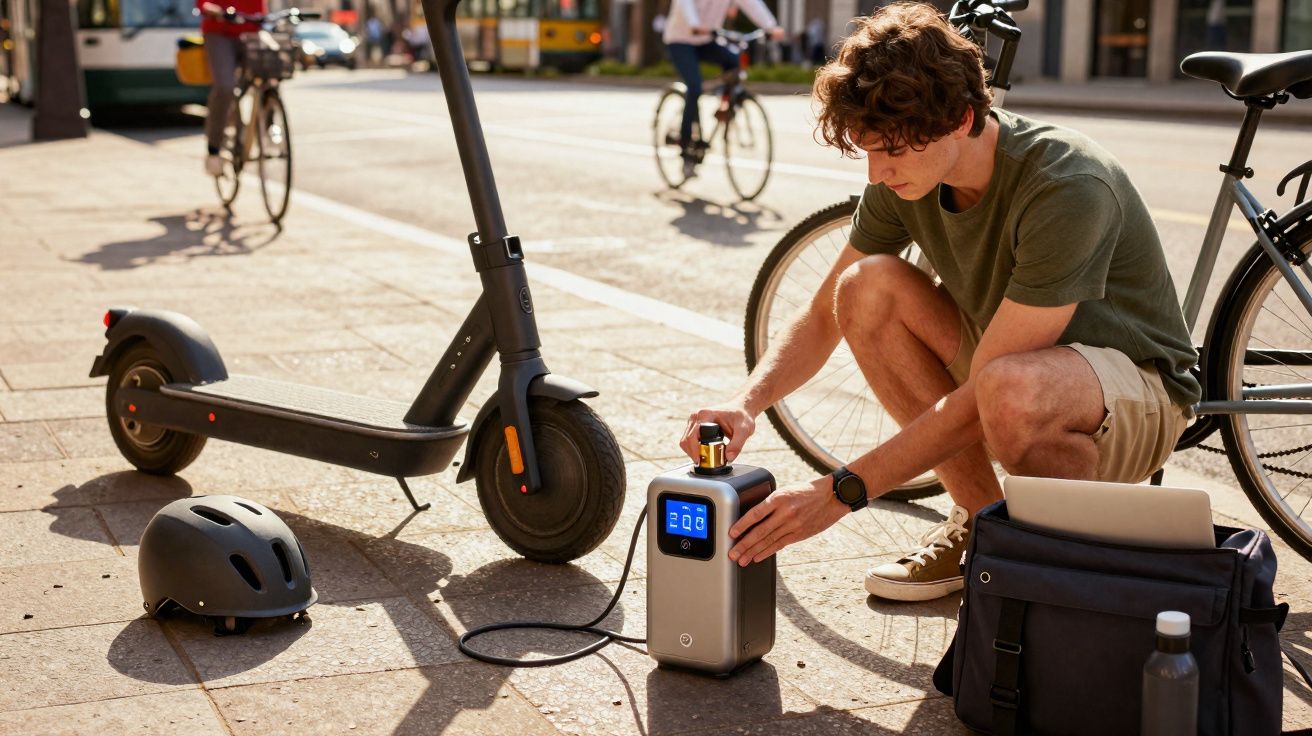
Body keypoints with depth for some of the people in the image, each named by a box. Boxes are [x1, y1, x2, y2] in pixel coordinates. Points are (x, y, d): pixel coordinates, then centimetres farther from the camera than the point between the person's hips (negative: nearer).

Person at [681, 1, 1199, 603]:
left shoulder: (1067, 188, -31)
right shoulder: (903, 178, -11)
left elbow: (982, 396, -32)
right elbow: (824, 316, -1)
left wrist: (841, 492, -33)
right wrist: (746, 403, -21)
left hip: (1137, 387, -7)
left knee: (1010, 388, -41)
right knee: (868, 287, -16)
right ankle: (979, 519, -1)